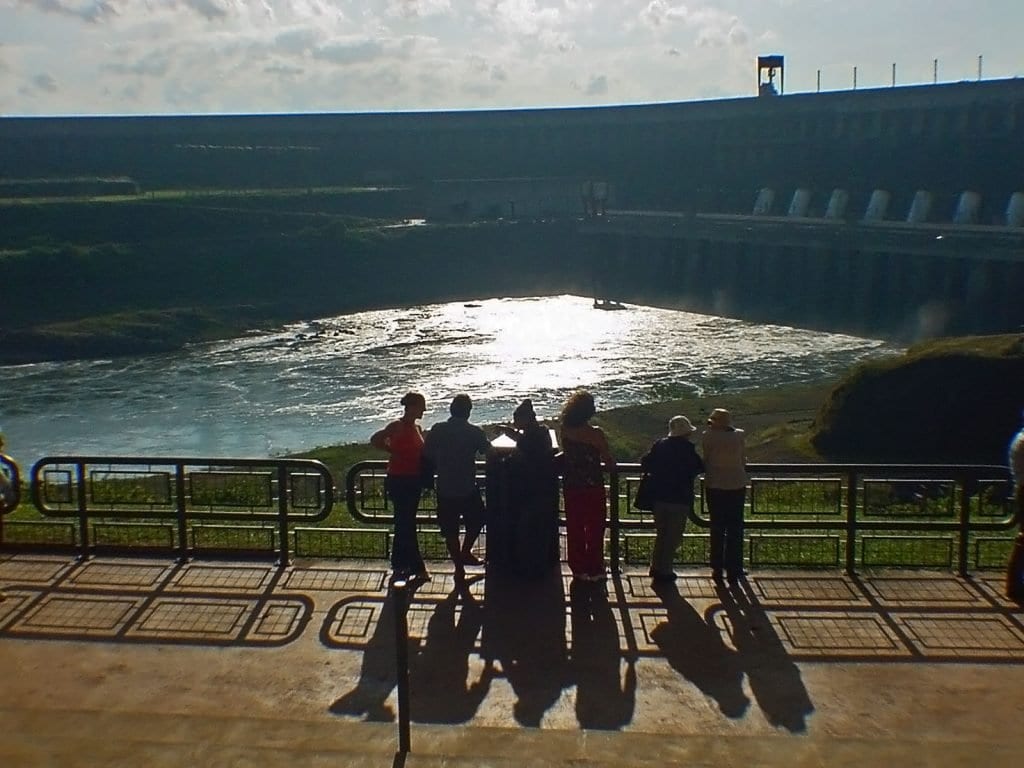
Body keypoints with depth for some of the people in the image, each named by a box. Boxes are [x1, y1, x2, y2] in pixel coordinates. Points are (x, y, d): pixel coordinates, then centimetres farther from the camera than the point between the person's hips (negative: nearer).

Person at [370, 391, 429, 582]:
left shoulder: (417, 428, 11)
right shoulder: (398, 426, -13)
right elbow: (375, 440, -21)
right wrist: (393, 452, -15)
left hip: (413, 480, 8)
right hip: (399, 480, -8)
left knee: (405, 523, 14)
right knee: (406, 524, -3)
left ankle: (399, 565, 24)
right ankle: (417, 568, 0)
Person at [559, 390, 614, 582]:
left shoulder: (565, 432, -7)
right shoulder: (596, 434, -18)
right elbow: (610, 464, -11)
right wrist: (603, 466, 9)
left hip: (571, 488, 3)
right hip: (593, 488, -3)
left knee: (574, 529, 15)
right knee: (595, 530, 11)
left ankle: (578, 568, 24)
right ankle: (594, 570, 18)